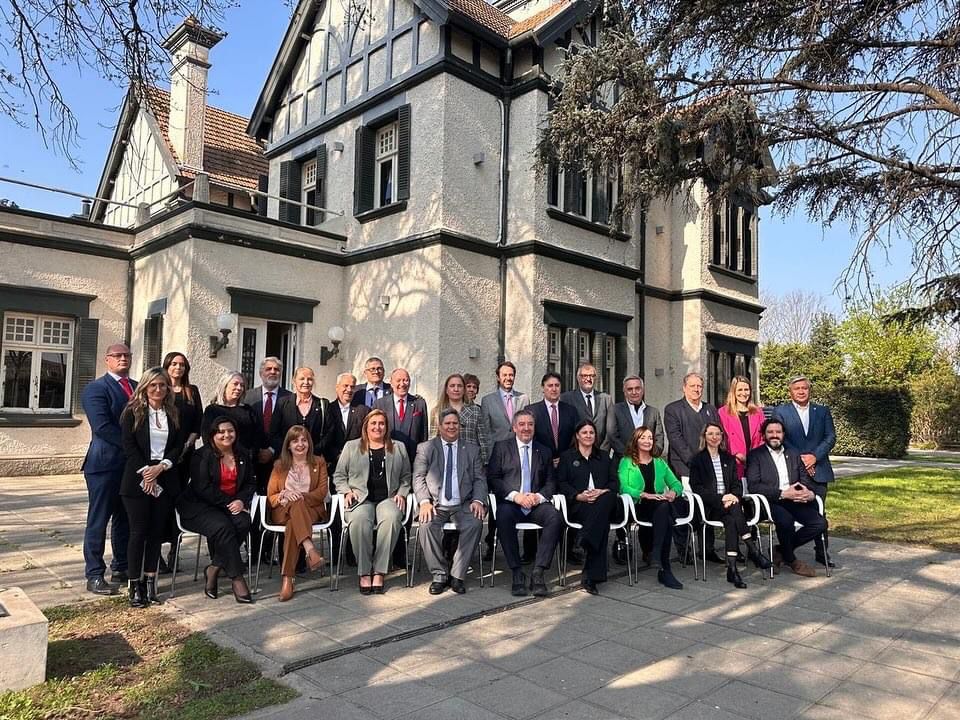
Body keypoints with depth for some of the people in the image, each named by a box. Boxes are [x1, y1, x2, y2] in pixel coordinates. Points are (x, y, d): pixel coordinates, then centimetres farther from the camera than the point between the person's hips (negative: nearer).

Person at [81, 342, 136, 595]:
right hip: (105, 464, -6)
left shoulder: (138, 387, 14)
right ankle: (94, 576, 9)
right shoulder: (96, 389, -6)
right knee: (98, 521, 2)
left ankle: (121, 567, 24)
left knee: (125, 519, 13)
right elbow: (102, 427, -17)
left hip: (133, 465, 6)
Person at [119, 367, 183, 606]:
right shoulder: (133, 412, 0)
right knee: (139, 531, -1)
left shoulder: (174, 414, 9)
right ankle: (134, 586, 7)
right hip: (137, 479, -3)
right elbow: (129, 446, -6)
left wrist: (161, 467, -10)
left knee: (157, 531, 6)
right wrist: (146, 472, -13)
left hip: (165, 479, 3)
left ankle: (150, 582, 14)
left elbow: (179, 445, 5)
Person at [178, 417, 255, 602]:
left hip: (233, 505, 5)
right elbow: (203, 488, -13)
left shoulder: (242, 455, 12)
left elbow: (251, 483, 12)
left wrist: (241, 501, -9)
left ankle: (213, 569, -13)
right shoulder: (202, 456, -5)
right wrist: (230, 502, -18)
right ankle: (237, 578, -23)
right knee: (223, 526, -32)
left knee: (243, 522, -27)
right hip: (199, 506, -5)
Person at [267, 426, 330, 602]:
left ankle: (287, 578, -45)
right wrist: (284, 495, -14)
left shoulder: (318, 463, 15)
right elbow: (271, 496, 10)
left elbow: (322, 491, 3)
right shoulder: (279, 465, 18)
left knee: (292, 524, -36)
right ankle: (310, 549, -55)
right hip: (283, 511, 0)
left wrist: (300, 496, -14)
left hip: (312, 510, 0)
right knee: (296, 504, -37)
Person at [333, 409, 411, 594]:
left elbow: (406, 477, 21)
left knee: (392, 518, -35)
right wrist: (347, 491, 0)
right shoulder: (351, 447, 18)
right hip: (360, 499, 0)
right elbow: (339, 475, 17)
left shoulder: (398, 448, 20)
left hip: (388, 498, 1)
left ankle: (379, 572, -27)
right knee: (359, 520, -36)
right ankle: (364, 572, -23)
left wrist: (401, 493, 4)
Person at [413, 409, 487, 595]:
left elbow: (480, 479, 11)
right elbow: (418, 477, 3)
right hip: (435, 505, -1)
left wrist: (478, 500, -9)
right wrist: (424, 501, -14)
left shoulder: (472, 449, 15)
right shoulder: (425, 448, 10)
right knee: (427, 525, -31)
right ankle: (439, 574, -12)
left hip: (463, 505, 1)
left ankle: (457, 575, -16)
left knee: (475, 523, -29)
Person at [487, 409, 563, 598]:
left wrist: (539, 496, -8)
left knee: (555, 517, -29)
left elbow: (551, 482, 14)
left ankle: (538, 572, -23)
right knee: (504, 516, -36)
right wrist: (515, 495, -13)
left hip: (536, 504, 2)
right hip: (509, 503, -2)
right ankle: (516, 573, -25)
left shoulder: (544, 451, 19)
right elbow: (492, 478, 1)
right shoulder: (501, 447, 10)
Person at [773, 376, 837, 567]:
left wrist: (814, 456, -10)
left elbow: (831, 437, 4)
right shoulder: (780, 411, 4)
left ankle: (822, 553, 17)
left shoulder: (823, 411, 12)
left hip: (818, 469, 2)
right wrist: (799, 459, -11)